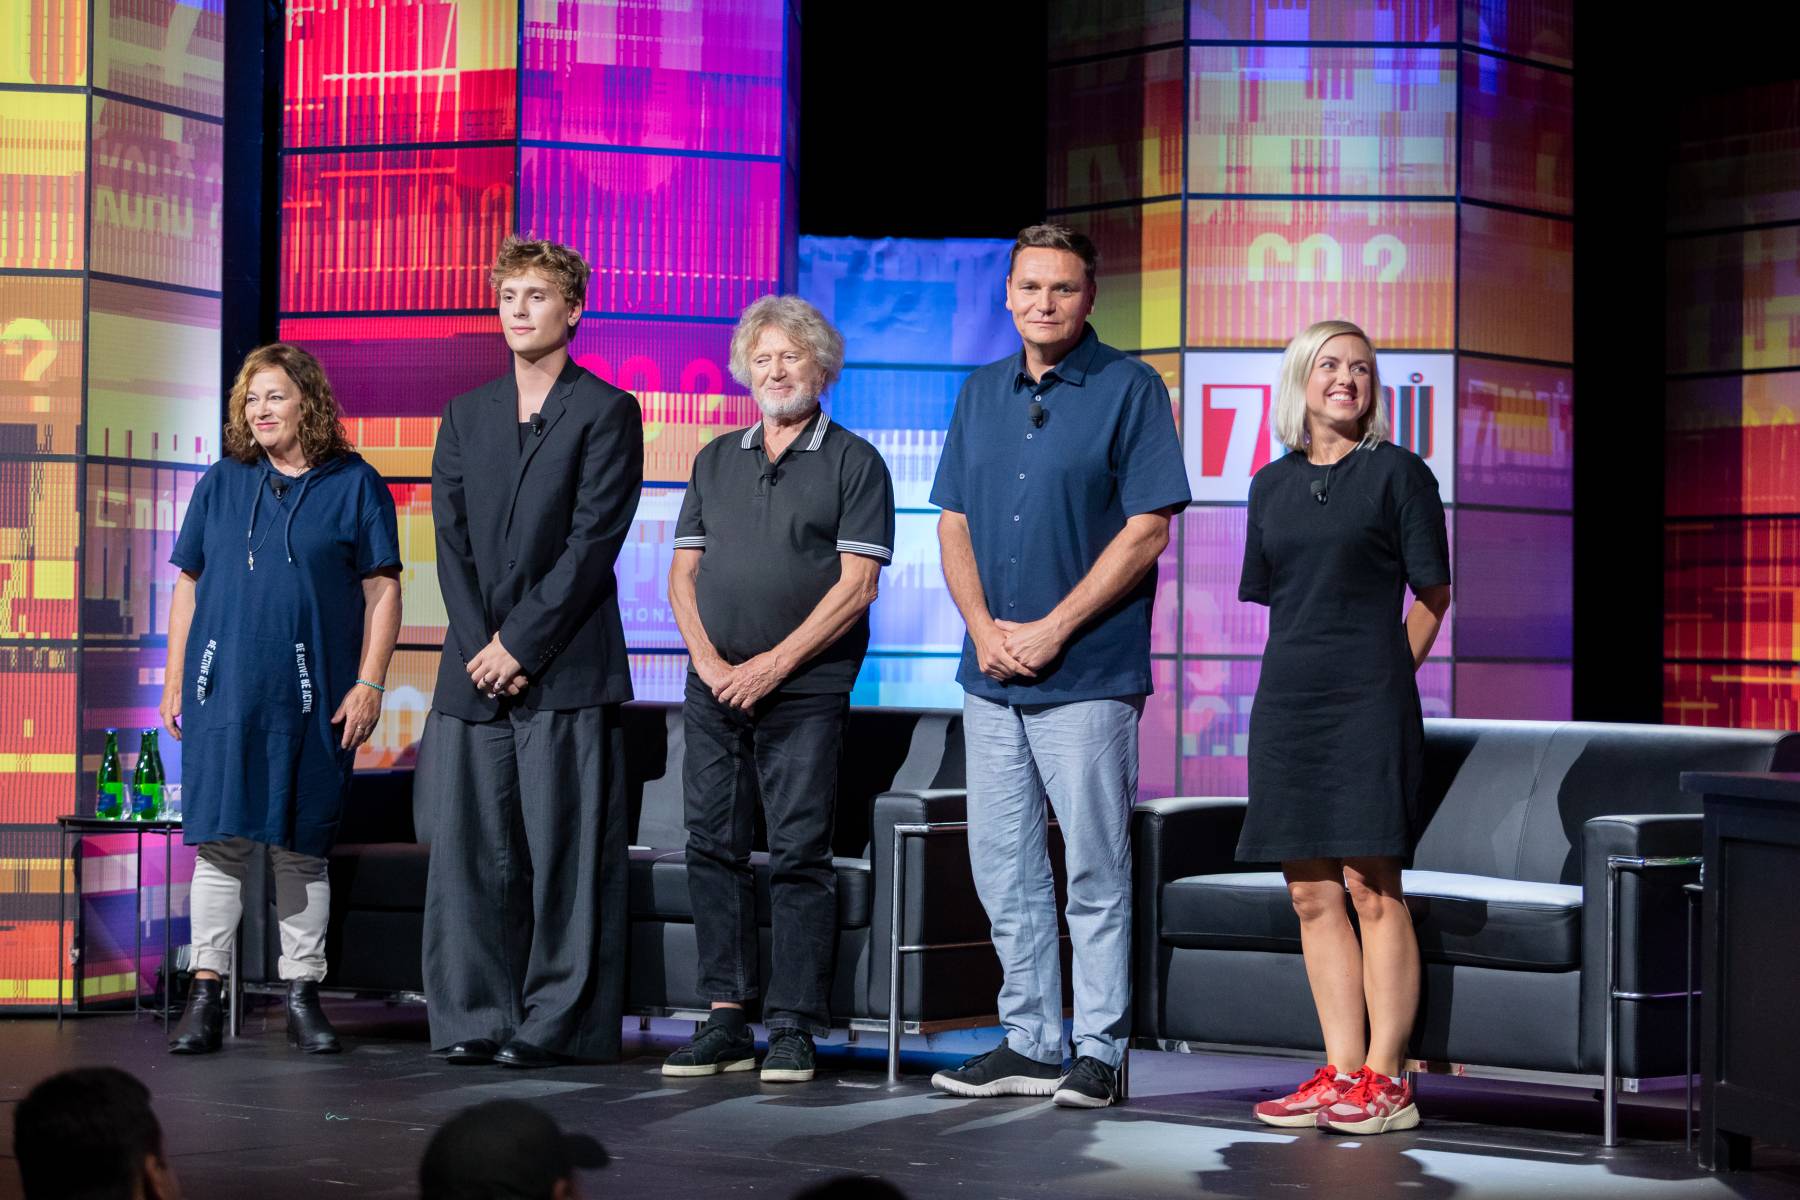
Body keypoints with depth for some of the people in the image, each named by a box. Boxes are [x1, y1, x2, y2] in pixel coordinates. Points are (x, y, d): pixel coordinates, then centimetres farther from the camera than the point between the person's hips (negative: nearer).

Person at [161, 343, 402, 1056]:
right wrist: (174, 682, 8)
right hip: (223, 690, 2)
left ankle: (302, 993, 10)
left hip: (313, 698, -1)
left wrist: (369, 683, -5)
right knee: (220, 840, -1)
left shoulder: (356, 485, 4)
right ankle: (207, 991, 5)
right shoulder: (221, 484, 10)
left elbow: (382, 592, 2)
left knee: (301, 848, 3)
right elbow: (189, 586, 14)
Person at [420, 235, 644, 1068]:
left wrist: (519, 645, -11)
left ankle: (556, 1023, 2)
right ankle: (475, 1019, 10)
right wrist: (478, 648, -4)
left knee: (565, 856, -3)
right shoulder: (465, 415, 16)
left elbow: (592, 544, -8)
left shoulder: (606, 412, 0)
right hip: (474, 673, 5)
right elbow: (451, 541, 9)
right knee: (468, 850, 4)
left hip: (566, 674, -5)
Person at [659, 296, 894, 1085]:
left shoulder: (853, 462, 1)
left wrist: (774, 663, -13)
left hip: (804, 691, -5)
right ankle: (726, 1019, 8)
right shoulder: (716, 460, 16)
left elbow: (857, 583, -7)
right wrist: (708, 659, -4)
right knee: (713, 847, 3)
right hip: (714, 686, 5)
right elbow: (684, 571, 13)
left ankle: (793, 1028, -2)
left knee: (800, 855, -6)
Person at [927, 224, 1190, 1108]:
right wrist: (985, 628, -4)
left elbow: (1146, 531, -10)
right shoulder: (980, 393, 13)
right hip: (990, 672, 6)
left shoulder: (1129, 389, -4)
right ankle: (1028, 1042, 19)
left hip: (1088, 673, -6)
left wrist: (1051, 630, -14)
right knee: (1002, 866, 9)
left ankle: (1097, 1051, 6)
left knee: (1095, 869, -1)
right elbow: (954, 522, 12)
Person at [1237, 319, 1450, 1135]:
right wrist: (1305, 672, 13)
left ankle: (1385, 1079, -3)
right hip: (1287, 701, 5)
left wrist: (1384, 676, 4)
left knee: (1371, 886, -7)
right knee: (1311, 893, 5)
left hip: (1367, 702, -5)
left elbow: (1432, 594, 3)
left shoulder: (1396, 472, 0)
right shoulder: (1272, 485, 14)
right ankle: (1341, 1071, 10)